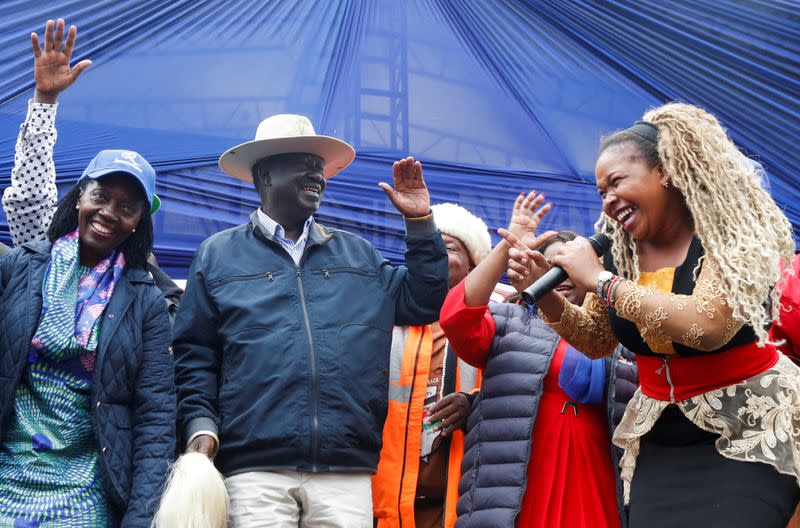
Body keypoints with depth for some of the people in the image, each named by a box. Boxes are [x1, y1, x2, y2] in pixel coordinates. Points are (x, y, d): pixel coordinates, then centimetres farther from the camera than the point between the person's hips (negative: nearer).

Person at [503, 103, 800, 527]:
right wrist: (543, 293, -7)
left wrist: (600, 280, -24)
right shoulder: (619, 251, 1)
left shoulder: (733, 231, -15)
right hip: (662, 438, 5)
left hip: (747, 431, -5)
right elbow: (596, 341, 12)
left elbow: (708, 325, -31)